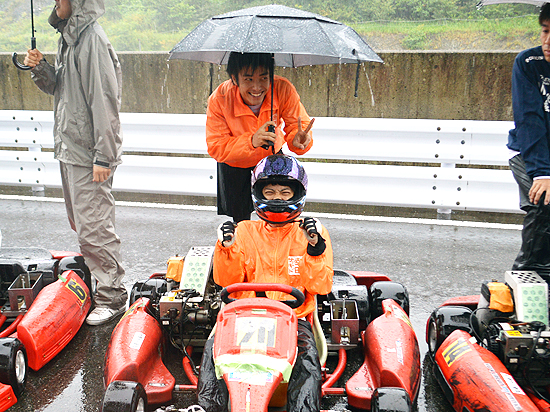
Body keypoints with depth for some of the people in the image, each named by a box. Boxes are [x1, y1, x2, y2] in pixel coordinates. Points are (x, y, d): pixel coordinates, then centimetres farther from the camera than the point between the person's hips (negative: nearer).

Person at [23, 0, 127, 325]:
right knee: (80, 223, 19)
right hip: (69, 149, 10)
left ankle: (113, 297, 9)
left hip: (89, 155, -10)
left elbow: (105, 103, -21)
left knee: (93, 229, -5)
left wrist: (103, 157, -23)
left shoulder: (92, 39, -17)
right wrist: (41, 68, 1)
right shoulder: (69, 35, 14)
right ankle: (98, 282, 35)